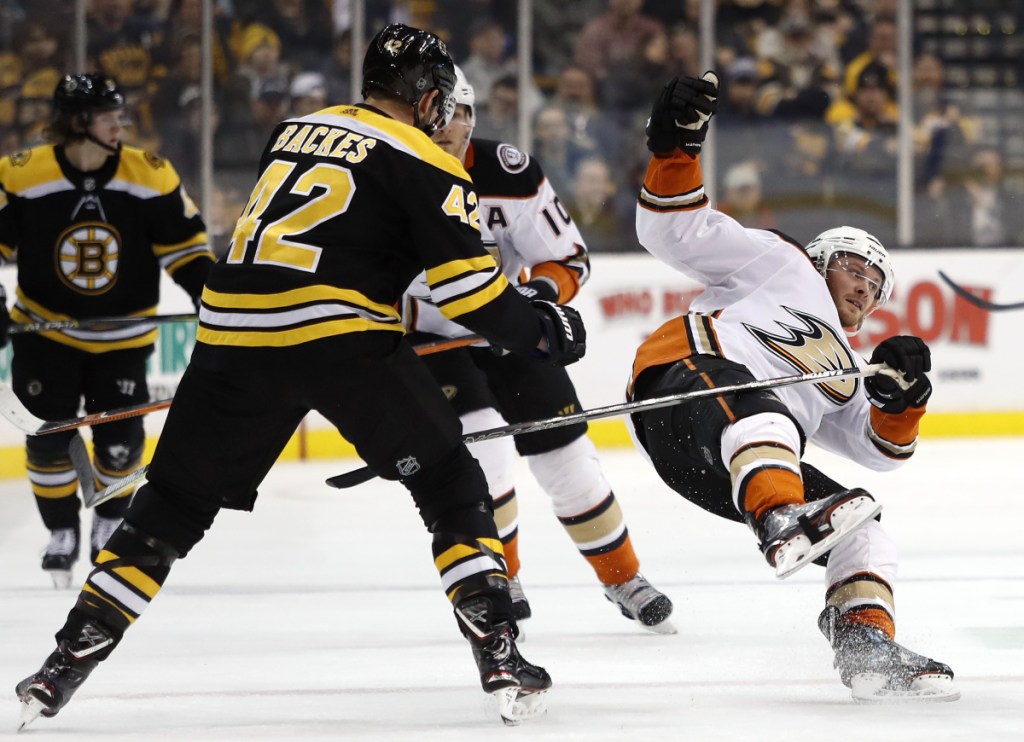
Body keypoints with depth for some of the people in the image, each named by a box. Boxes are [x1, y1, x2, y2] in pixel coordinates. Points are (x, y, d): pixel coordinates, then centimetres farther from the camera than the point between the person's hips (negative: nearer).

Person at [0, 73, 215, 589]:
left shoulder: (151, 177, -10)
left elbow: (183, 246, -3)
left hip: (123, 336, 1)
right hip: (45, 330, -1)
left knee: (120, 442, -4)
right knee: (49, 438, -6)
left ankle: (111, 520, 25)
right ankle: (62, 531, 16)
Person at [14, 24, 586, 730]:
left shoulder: (296, 132, 22)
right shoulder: (422, 162, 4)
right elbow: (468, 283, -2)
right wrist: (544, 330, 12)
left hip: (233, 329, 5)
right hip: (343, 336, -5)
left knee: (172, 504, 13)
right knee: (450, 485, 10)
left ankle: (68, 662, 9)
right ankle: (500, 656, -1)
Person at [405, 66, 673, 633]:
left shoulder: (510, 175, -18)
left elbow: (570, 261, -10)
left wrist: (541, 292, -30)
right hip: (425, 337, -2)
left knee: (563, 453, 2)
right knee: (480, 445, -23)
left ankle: (622, 578, 23)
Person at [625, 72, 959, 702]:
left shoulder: (843, 368, 42)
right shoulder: (783, 266, 23)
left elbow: (879, 447, 26)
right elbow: (675, 231, 12)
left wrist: (904, 396, 6)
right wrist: (676, 150, -4)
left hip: (738, 471, 8)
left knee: (864, 528, 0)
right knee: (755, 405, -41)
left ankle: (867, 648, -12)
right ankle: (786, 525, -68)